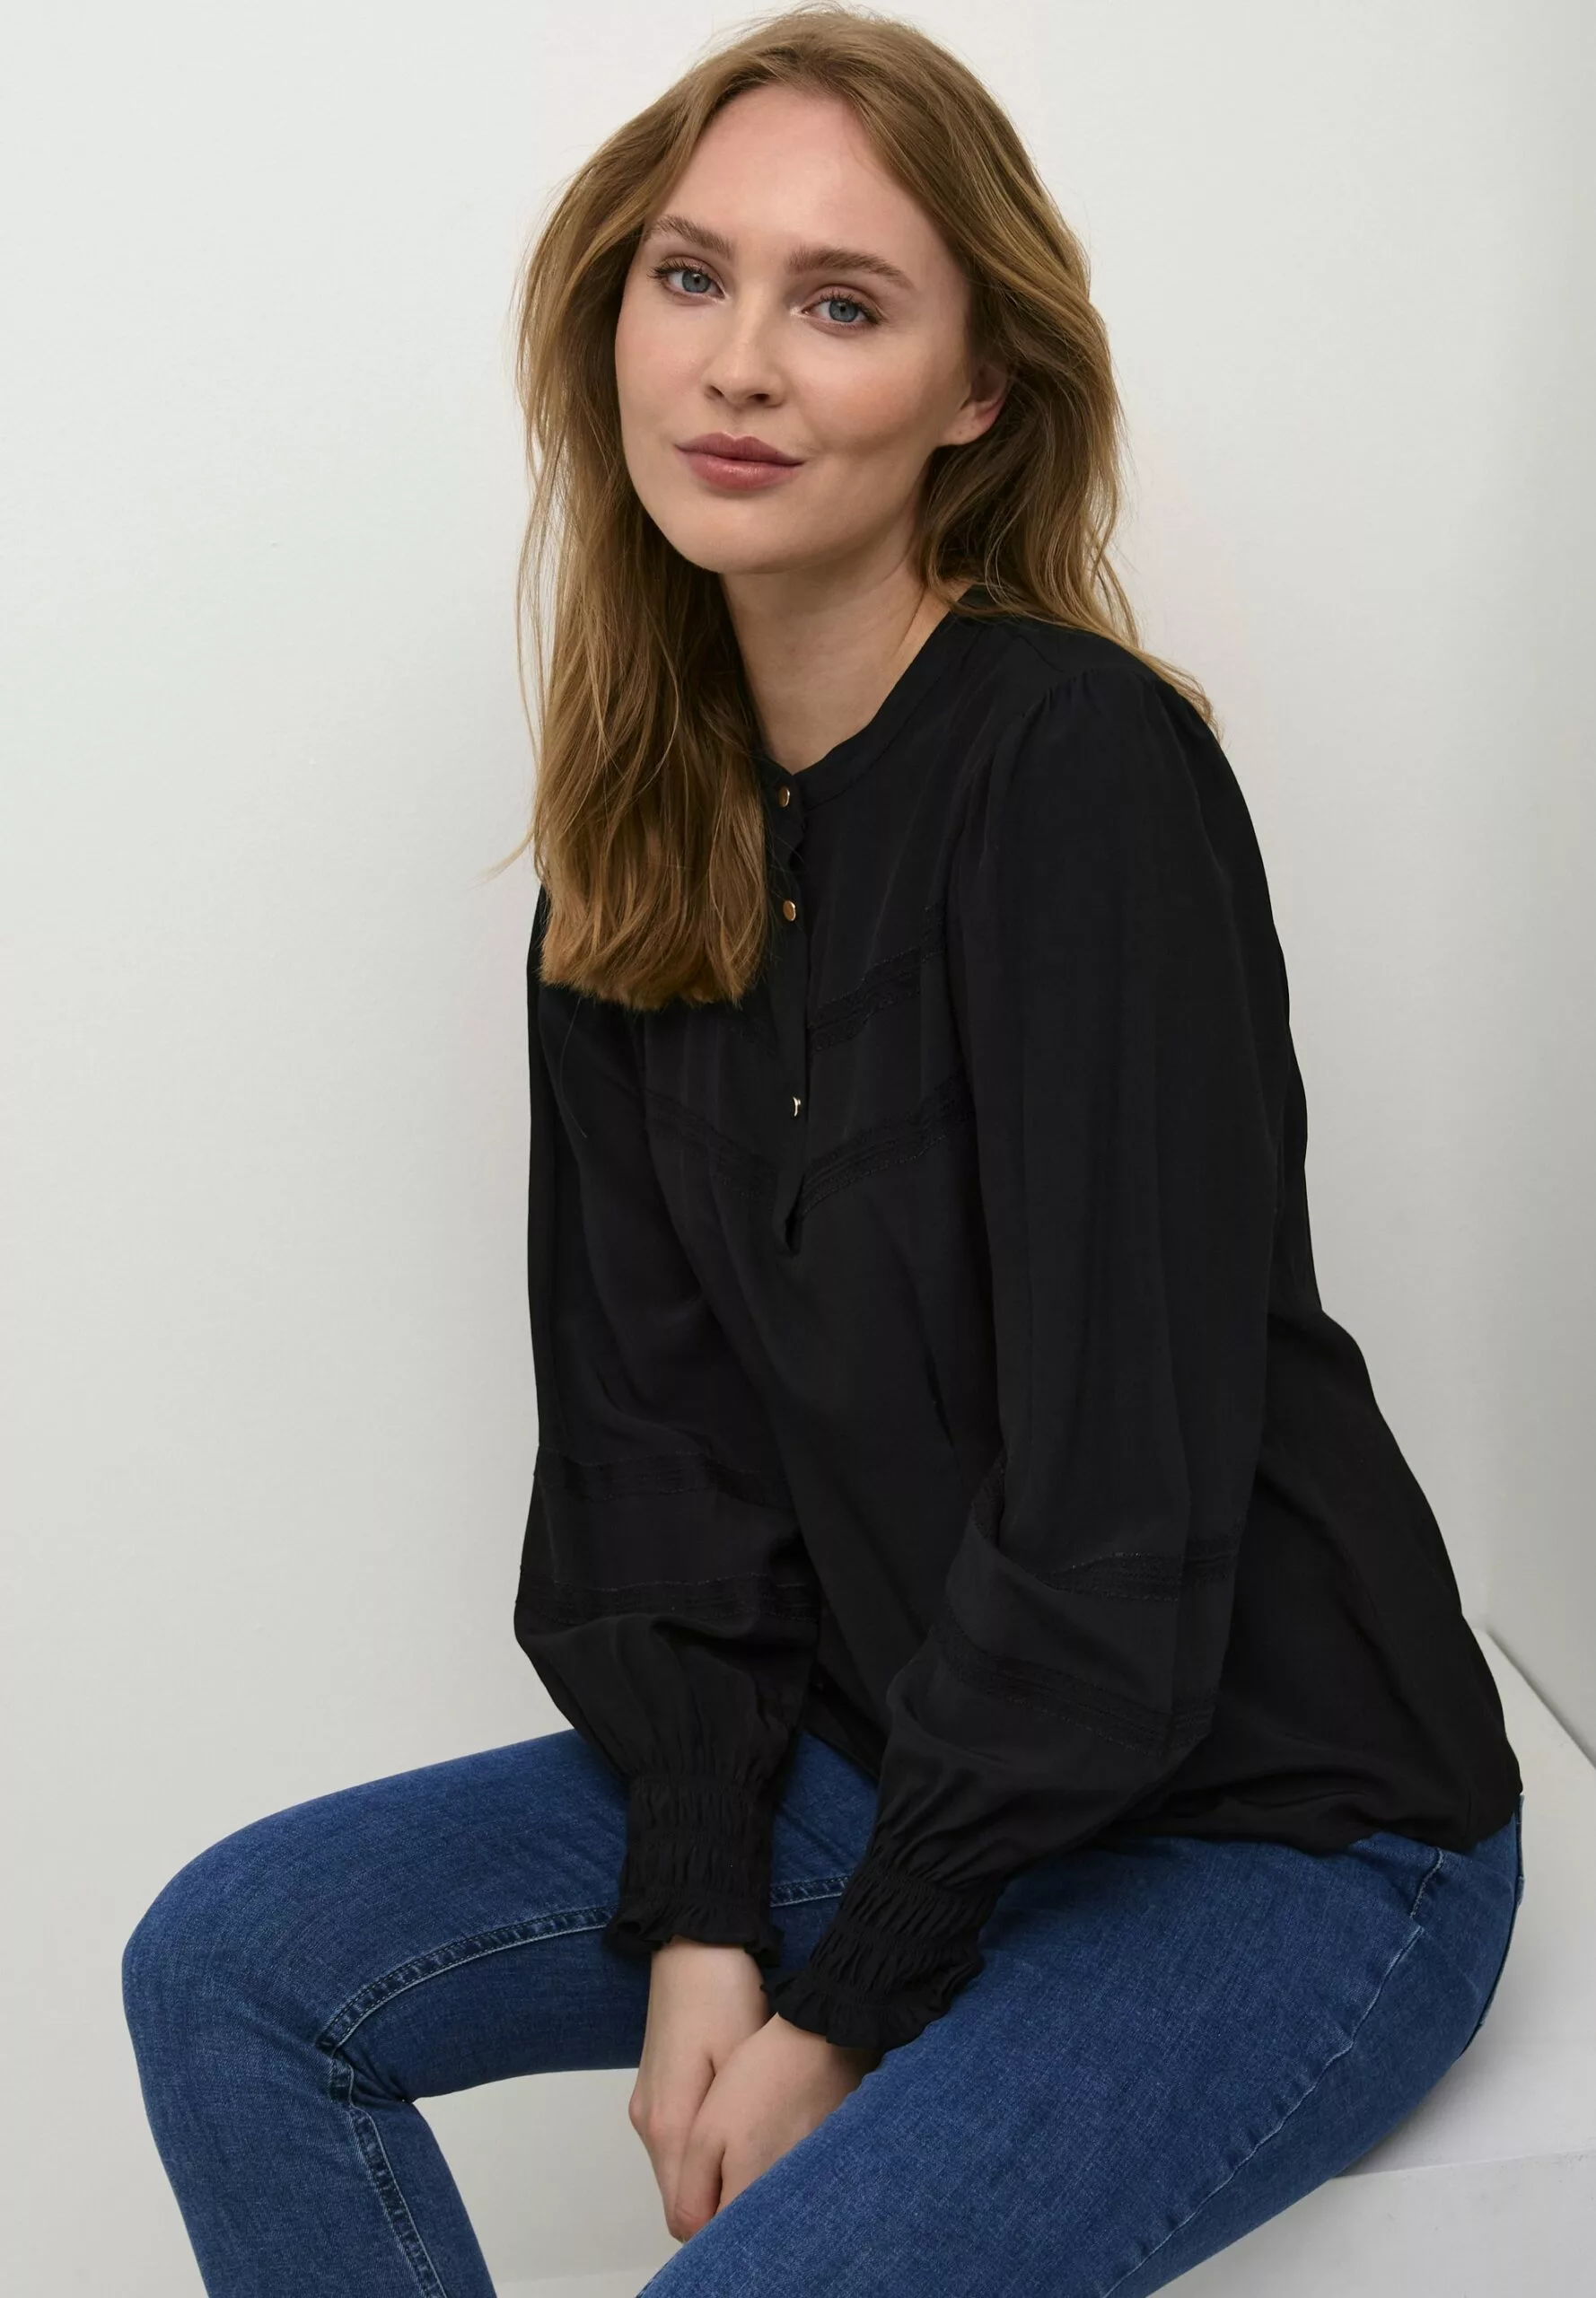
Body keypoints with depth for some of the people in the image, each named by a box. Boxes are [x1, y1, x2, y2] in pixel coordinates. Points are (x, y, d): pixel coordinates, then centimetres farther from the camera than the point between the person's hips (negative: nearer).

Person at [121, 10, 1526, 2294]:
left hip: (1280, 1828, -7)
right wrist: (697, 1918, -9)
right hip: (884, 1760, 7)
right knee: (230, 1966, 0)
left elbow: (1120, 1521, -23)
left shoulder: (1087, 774, -21)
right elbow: (649, 1427, 2)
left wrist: (849, 2013, -14)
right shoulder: (648, 832, 2)